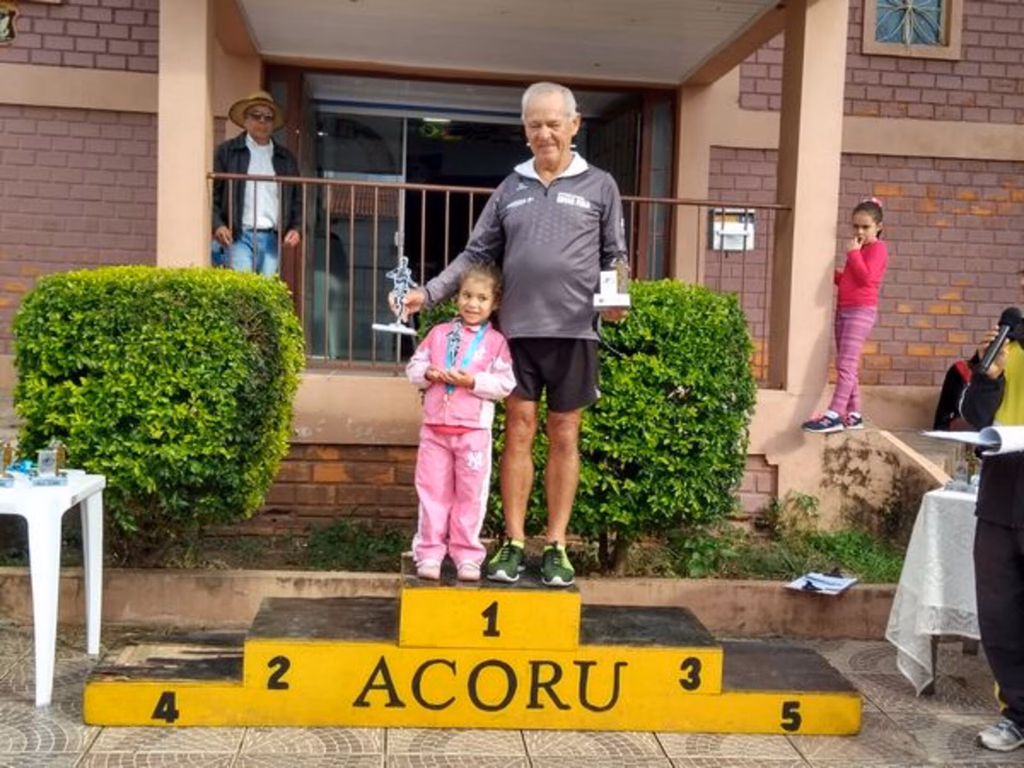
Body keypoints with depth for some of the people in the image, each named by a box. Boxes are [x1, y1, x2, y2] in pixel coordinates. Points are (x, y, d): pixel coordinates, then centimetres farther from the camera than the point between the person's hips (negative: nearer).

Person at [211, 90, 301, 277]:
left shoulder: (286, 158, 18)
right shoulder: (227, 151, 9)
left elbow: (296, 198, 19)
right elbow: (212, 193, 4)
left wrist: (295, 228, 2)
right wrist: (218, 225, -10)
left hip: (272, 238, 3)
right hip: (239, 236, -3)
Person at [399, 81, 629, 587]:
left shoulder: (599, 186, 7)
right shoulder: (510, 189, 13)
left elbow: (613, 256, 9)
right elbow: (476, 255, 13)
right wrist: (428, 294, 3)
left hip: (573, 331, -1)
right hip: (517, 330, 2)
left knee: (564, 437, 5)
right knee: (518, 433, 3)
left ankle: (556, 546, 13)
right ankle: (513, 544, 11)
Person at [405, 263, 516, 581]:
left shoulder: (495, 341, 0)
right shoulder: (439, 333, 9)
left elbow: (505, 384, -7)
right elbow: (414, 367, 10)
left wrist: (472, 381, -18)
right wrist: (429, 374, -11)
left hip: (473, 431, -2)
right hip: (434, 427, 2)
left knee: (470, 494, 5)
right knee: (432, 491, 7)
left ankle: (467, 555, 15)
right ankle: (429, 552, 15)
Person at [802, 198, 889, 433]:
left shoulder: (877, 248, -5)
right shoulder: (859, 249, 22)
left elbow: (866, 277, -19)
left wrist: (853, 253, -12)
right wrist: (833, 272, 9)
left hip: (861, 311, -9)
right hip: (844, 310, 9)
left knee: (846, 363, -17)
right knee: (847, 365, 9)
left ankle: (834, 415, -23)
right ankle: (853, 415, 14)